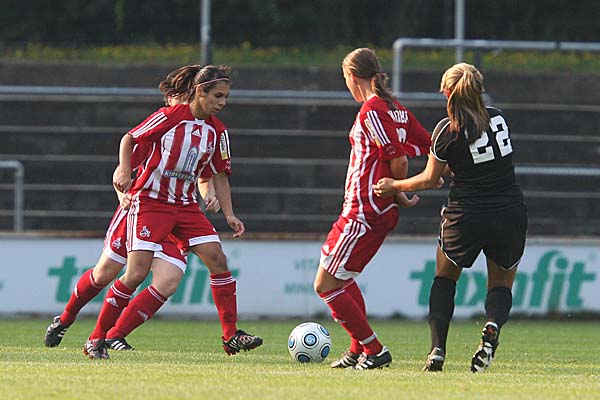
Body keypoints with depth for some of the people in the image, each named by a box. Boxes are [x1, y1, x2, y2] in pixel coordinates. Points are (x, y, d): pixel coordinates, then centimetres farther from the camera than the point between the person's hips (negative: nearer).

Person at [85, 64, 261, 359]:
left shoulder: (216, 130, 5)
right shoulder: (170, 116, -12)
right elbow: (130, 138, -2)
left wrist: (228, 214, 11)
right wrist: (124, 169, -18)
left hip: (186, 206, 6)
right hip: (150, 201, -6)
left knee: (218, 260, -8)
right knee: (137, 272, -13)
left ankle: (231, 336, -1)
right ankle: (96, 339, -3)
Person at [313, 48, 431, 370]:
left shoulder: (371, 111, -15)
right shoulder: (396, 109, 12)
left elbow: (399, 161, -19)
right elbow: (432, 147, 14)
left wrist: (399, 196, -5)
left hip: (363, 212, -10)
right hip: (382, 212, 10)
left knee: (326, 285, -4)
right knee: (342, 278, 24)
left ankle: (374, 350, -2)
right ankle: (358, 350, 25)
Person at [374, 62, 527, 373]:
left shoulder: (447, 130, -9)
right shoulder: (497, 118, 4)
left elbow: (430, 180, 1)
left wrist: (394, 186, 17)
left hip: (466, 216, -2)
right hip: (510, 214, 3)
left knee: (445, 277, 21)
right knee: (501, 284, 19)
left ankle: (437, 349, 5)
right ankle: (492, 327, -15)